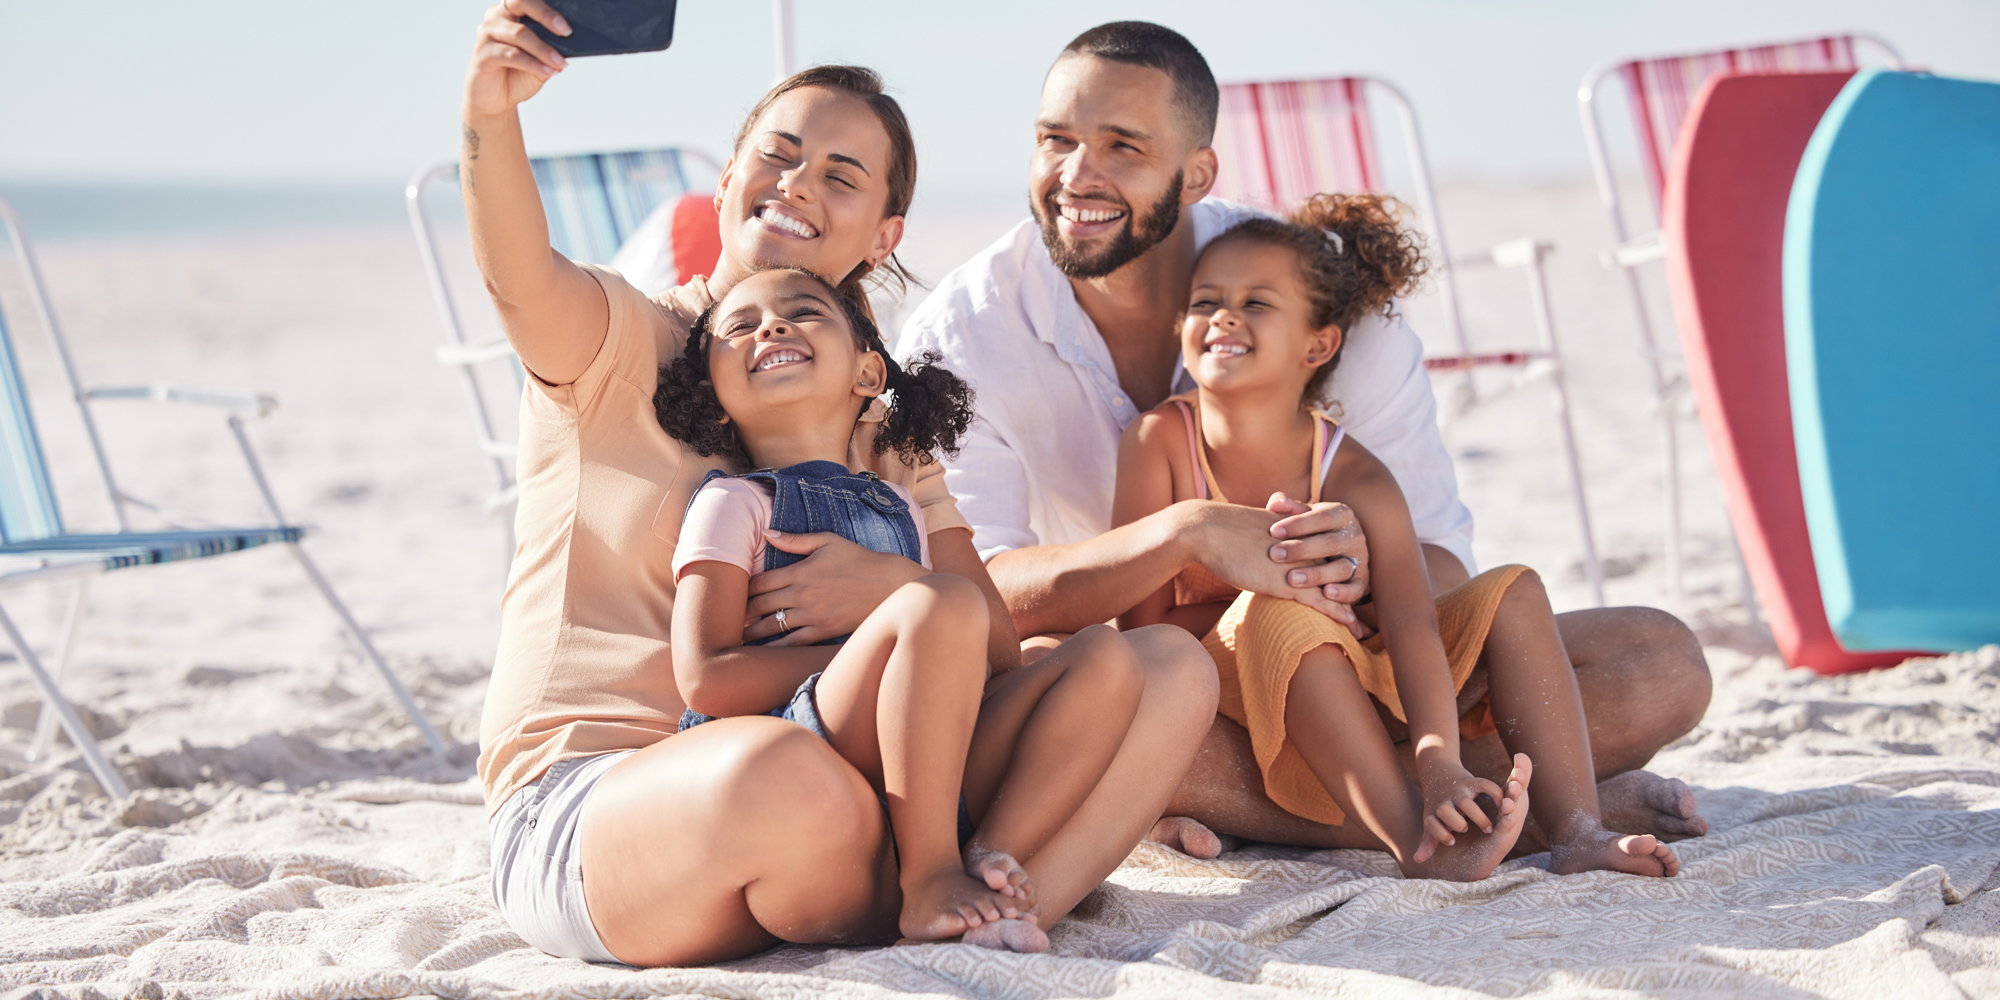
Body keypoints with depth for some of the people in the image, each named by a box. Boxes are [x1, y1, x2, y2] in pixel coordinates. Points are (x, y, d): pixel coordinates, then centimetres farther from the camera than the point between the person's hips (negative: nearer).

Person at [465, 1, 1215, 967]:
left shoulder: (876, 419, 17)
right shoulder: (617, 341, 3)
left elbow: (992, 626, 6)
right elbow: (517, 275, -22)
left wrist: (894, 589, -16)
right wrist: (489, 114, -42)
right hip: (582, 803, -5)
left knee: (1170, 668, -7)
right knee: (782, 775, -42)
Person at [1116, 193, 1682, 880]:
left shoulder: (1354, 477, -12)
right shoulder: (1159, 440, -13)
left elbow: (1409, 618, -27)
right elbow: (1141, 618, -14)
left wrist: (1439, 762, -42)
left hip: (1357, 685, 3)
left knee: (1511, 593, -10)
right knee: (1277, 612, -35)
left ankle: (1576, 831, -25)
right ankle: (1416, 843, -45)